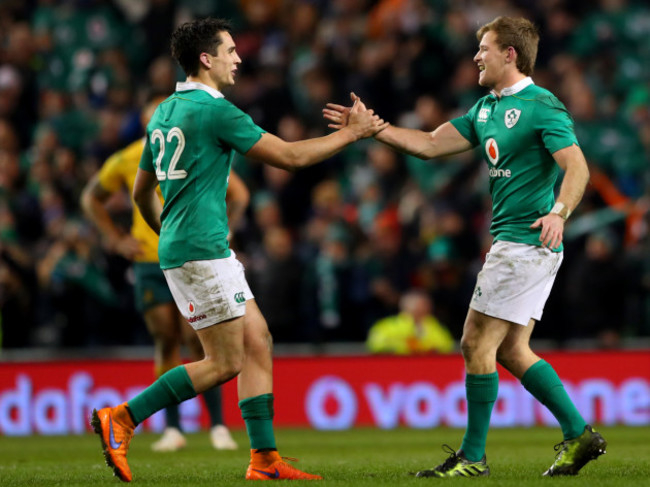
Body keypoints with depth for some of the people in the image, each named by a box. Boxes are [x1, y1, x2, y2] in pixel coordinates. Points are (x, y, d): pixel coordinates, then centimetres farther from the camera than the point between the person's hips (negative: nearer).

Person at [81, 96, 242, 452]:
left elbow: (238, 194, 6)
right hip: (149, 262, 2)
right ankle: (172, 429, 8)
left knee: (197, 341, -9)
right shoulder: (126, 161, 2)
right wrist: (117, 239, 7)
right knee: (165, 341, 2)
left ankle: (218, 426, -3)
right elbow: (92, 198, 17)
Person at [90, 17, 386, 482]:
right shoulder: (215, 111, -13)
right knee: (225, 363, -7)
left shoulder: (165, 112, 14)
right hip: (201, 252, -10)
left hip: (181, 248, 10)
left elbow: (142, 190, 21)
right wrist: (351, 133, -1)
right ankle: (120, 419, -7)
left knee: (258, 344, 9)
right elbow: (290, 156, -11)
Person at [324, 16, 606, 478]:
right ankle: (579, 434, 12)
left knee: (477, 344, -7)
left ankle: (473, 456, 0)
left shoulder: (542, 107, -13)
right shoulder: (487, 108, 15)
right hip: (512, 244, 10)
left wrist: (558, 213, -37)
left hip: (526, 244, -10)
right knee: (511, 350, 9)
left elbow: (578, 168, -21)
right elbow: (430, 144, 16)